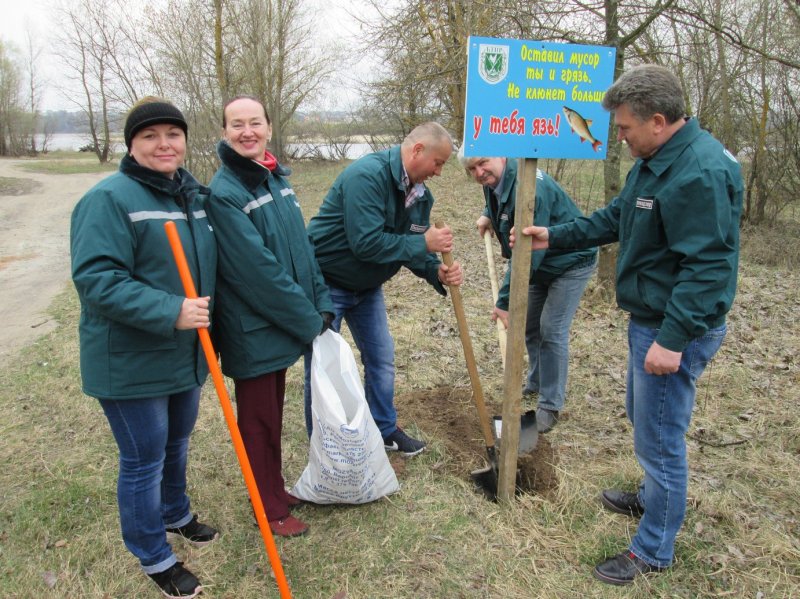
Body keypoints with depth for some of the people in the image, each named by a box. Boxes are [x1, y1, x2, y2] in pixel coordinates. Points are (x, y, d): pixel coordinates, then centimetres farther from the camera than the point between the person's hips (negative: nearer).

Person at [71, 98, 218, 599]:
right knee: (144, 461, 8)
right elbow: (96, 279, -25)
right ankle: (155, 558, 29)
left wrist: (206, 318, 15)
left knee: (177, 445, 24)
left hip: (186, 355, 7)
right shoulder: (109, 199, -18)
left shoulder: (194, 194, 6)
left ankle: (176, 515, 49)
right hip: (131, 363, -7)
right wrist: (170, 311, -31)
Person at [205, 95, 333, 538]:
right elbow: (258, 269, -24)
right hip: (253, 332, -7)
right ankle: (269, 509, 28)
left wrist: (321, 306, 3)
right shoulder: (223, 194, -20)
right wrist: (309, 320, -18)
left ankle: (276, 490, 40)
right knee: (258, 420, 9)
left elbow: (302, 247, 9)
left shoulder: (277, 179, 6)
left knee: (273, 413, 21)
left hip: (284, 326, 8)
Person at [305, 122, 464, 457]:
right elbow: (365, 243, -36)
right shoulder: (367, 175, -28)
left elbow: (412, 249, 2)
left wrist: (437, 273, -19)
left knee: (381, 358, 14)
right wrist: (424, 243, -29)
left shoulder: (420, 193, -1)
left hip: (367, 286, 8)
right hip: (326, 283, -8)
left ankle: (385, 429, 33)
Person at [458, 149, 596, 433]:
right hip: (541, 262, 9)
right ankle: (536, 383, 37)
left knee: (552, 331, -10)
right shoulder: (493, 181, -5)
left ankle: (550, 406, 5)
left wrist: (505, 301, -32)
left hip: (571, 262, -9)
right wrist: (488, 216, 3)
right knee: (529, 325, 16)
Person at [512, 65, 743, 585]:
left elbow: (707, 266, -28)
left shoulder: (701, 172, -24)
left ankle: (655, 550, 21)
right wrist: (555, 237, 17)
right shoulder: (655, 160, 9)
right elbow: (616, 218, 20)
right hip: (650, 319, 10)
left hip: (675, 329, -10)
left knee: (659, 438, 2)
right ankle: (655, 498, 49)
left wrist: (673, 339, -28)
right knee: (645, 419, 26)